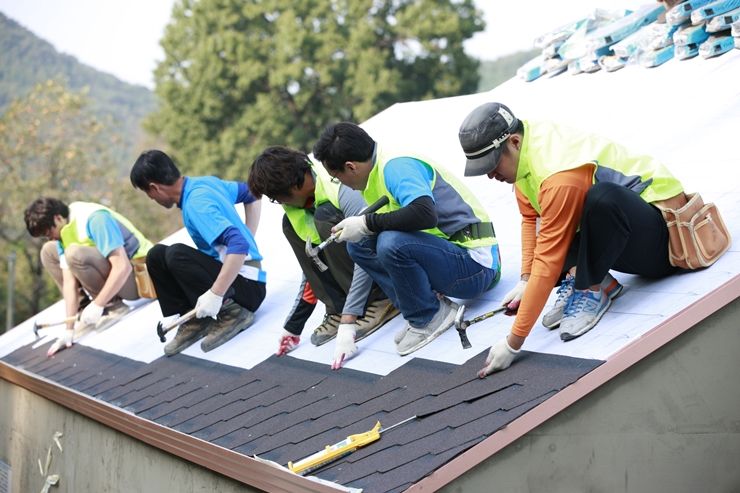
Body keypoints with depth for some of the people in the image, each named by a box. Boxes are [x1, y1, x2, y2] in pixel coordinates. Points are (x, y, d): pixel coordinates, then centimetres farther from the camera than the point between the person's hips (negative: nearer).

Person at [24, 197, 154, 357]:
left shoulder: (94, 219, -24)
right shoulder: (63, 234, 1)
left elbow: (122, 267, -30)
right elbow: (69, 282, -4)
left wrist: (97, 305, -26)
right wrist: (69, 330, -10)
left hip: (135, 273, -9)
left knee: (75, 254, -30)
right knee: (48, 251, 6)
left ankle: (114, 306, -11)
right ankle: (85, 313, 5)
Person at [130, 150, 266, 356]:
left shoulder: (196, 204, -22)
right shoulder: (206, 182, 4)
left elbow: (238, 245, -34)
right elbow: (251, 195, 19)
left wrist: (216, 294, -35)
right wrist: (250, 243, 19)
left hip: (247, 285, -9)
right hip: (232, 275, 9)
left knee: (176, 255, -27)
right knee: (157, 255, 4)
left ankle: (232, 310, -15)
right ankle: (195, 318, -1)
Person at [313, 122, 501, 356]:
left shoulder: (397, 166, -20)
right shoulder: (376, 172, 9)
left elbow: (425, 213, -37)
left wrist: (367, 223, -24)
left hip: (476, 264, -9)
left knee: (391, 243, -31)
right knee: (359, 245, 4)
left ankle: (430, 317, -8)